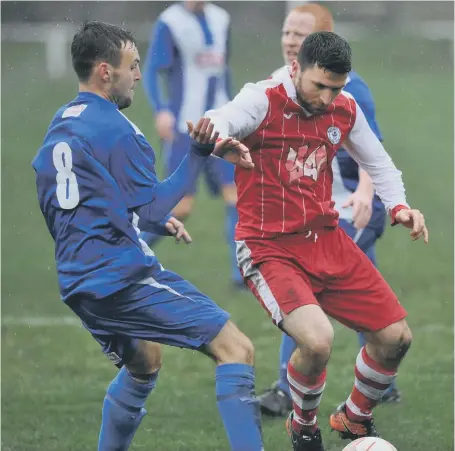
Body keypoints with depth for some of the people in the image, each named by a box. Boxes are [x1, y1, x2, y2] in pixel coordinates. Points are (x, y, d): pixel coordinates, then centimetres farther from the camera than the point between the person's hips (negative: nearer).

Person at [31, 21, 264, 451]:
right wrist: (198, 155, -9)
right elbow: (151, 209, -10)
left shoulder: (57, 128, 14)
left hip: (78, 283, 9)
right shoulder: (116, 131, -13)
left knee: (143, 364, 32)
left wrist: (158, 221, 26)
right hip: (126, 278, -9)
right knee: (235, 349, -11)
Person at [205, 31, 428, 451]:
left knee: (396, 337, 3)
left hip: (327, 240, 6)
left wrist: (398, 206, 0)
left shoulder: (346, 109, 2)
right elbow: (218, 123, -36)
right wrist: (213, 137, -61)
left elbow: (378, 163, 18)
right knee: (317, 340, -28)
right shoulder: (263, 100, -16)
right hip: (270, 250, -6)